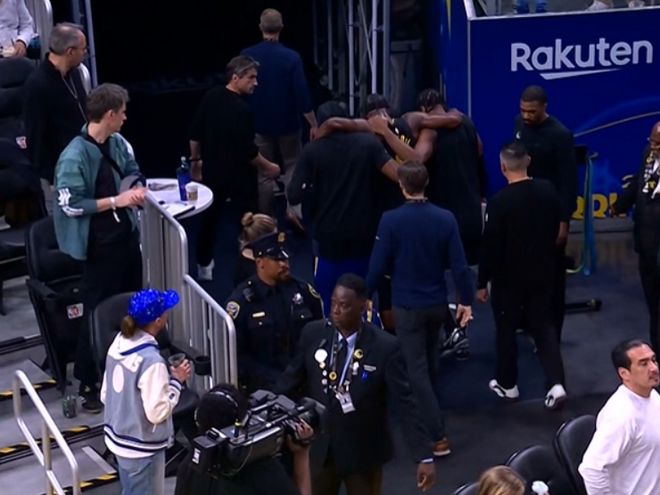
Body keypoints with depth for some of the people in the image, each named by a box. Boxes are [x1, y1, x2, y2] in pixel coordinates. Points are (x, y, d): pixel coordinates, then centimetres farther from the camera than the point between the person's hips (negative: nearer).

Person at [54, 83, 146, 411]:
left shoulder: (117, 142, 1)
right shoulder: (75, 156, -22)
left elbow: (132, 172, 17)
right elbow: (71, 205, -21)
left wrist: (137, 189, -6)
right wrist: (116, 201, -22)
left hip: (127, 236, 8)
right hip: (100, 246, -8)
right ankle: (88, 384, 15)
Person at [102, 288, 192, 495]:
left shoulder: (119, 343, -3)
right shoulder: (151, 360, -29)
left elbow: (105, 395, 6)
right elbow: (157, 412, -23)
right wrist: (176, 381, -13)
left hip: (118, 437, 8)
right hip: (142, 447, -8)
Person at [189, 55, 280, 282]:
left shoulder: (210, 97, -2)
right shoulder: (240, 109, -24)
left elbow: (195, 134, 7)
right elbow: (248, 152, -21)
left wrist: (195, 160, 19)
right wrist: (268, 167, -7)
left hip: (212, 171, 7)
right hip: (238, 175, -7)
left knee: (209, 218, 19)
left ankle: (204, 266, 30)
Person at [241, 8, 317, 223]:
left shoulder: (247, 55, -8)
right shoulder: (291, 57, -14)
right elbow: (302, 93, -15)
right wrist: (313, 124, -6)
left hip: (259, 124, 1)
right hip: (287, 123, -1)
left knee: (264, 173, 11)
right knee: (292, 165, 15)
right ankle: (290, 206, -2)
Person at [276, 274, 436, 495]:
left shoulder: (385, 347, -18)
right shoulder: (312, 333, -8)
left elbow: (404, 403, -16)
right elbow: (292, 378, 5)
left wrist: (424, 456, -20)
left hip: (364, 452, -2)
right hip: (319, 447, 3)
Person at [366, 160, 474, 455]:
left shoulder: (391, 220, -16)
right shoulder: (445, 219, -8)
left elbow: (378, 265, -11)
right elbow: (459, 264, -7)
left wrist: (366, 295, 5)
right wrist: (466, 300, 4)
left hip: (407, 305, -4)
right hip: (437, 303, 4)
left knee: (417, 369, 0)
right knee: (430, 361, 24)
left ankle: (439, 436, -6)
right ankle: (429, 414, 41)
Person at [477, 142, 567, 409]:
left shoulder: (500, 201, -21)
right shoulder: (548, 191, -6)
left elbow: (490, 245, -17)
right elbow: (555, 229, 7)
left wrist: (482, 282, -6)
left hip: (508, 277, -4)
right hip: (542, 273, 4)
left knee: (506, 330, 13)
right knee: (544, 327, 13)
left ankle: (507, 384, 25)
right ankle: (556, 384, 1)